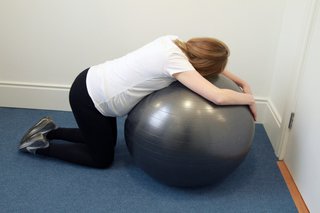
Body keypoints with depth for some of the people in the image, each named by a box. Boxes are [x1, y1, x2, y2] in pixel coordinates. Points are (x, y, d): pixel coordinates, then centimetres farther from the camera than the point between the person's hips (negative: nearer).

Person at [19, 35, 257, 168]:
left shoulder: (175, 42, -3)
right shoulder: (175, 61, -28)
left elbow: (207, 62, 14)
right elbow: (218, 97, -34)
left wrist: (241, 81, 7)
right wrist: (249, 99, -15)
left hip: (94, 83, 9)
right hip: (88, 97, -8)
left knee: (105, 141, 25)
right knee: (102, 159, 11)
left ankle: (49, 131, 33)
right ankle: (41, 145, 18)